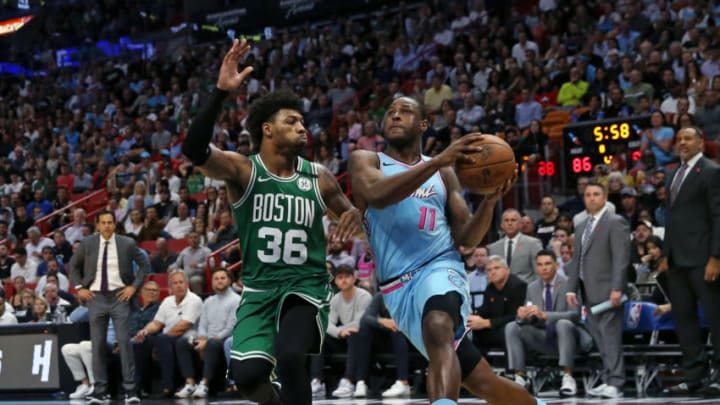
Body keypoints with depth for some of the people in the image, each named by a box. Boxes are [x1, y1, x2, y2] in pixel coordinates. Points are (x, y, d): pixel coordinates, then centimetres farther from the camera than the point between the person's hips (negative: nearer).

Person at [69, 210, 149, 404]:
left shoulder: (127, 243, -1)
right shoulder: (87, 244, 3)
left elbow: (144, 265, 9)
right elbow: (73, 266, 16)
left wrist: (134, 286, -1)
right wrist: (79, 287, 5)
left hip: (119, 296, -1)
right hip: (95, 297, 2)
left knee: (124, 342, -6)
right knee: (97, 344, 4)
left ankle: (130, 389, -2)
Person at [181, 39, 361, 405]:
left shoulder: (318, 178, 3)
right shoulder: (242, 170, -6)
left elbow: (348, 212, 19)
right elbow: (194, 150, -25)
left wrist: (356, 215, -8)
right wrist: (221, 92, -36)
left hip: (306, 287, 0)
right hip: (259, 290, 0)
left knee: (290, 357, -27)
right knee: (247, 375, -14)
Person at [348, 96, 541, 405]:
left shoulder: (444, 174, 15)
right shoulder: (365, 161, 9)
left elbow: (466, 238, 12)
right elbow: (377, 195, -16)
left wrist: (490, 200, -6)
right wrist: (438, 161, -24)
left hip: (440, 269, 0)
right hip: (399, 290, 1)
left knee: (439, 333, -37)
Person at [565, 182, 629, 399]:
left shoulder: (615, 222, -4)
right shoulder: (582, 226, 21)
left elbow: (621, 258, -12)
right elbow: (576, 260, 20)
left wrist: (617, 288, -20)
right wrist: (572, 288, 10)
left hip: (607, 290, -8)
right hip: (589, 292, 8)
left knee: (610, 336, -9)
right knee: (600, 338, 6)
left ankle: (615, 384, -9)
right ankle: (609, 380, 9)